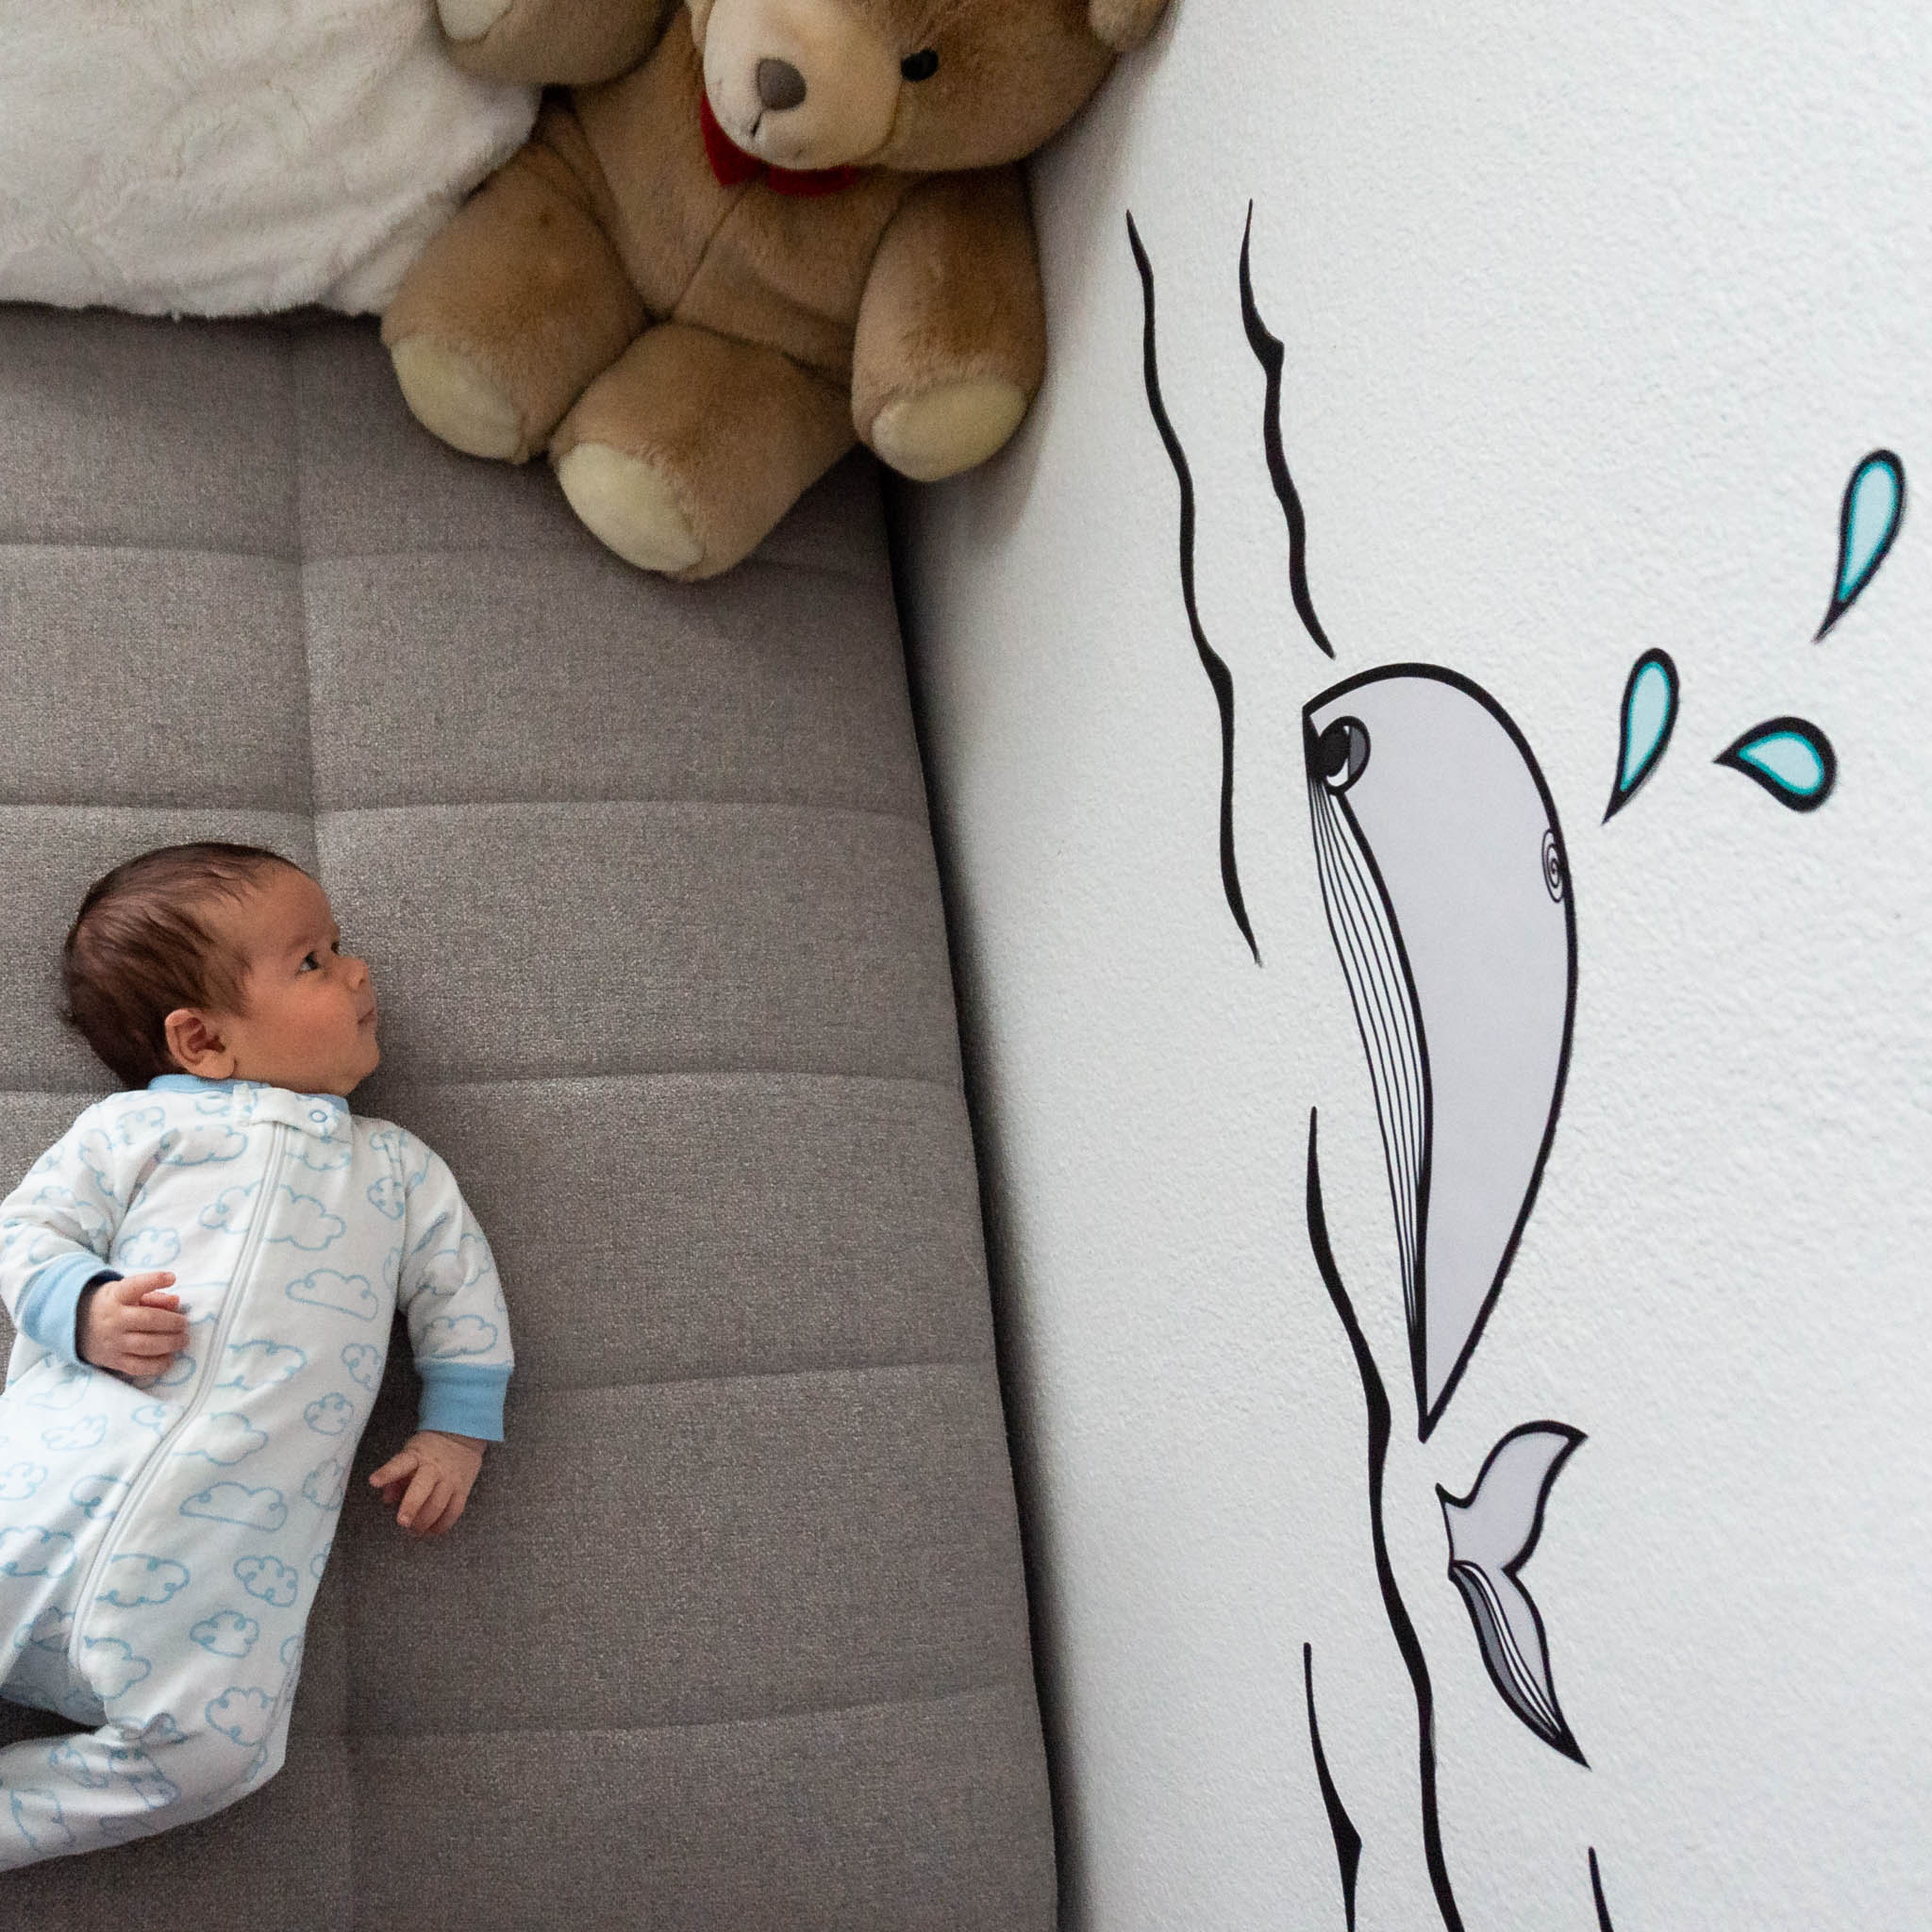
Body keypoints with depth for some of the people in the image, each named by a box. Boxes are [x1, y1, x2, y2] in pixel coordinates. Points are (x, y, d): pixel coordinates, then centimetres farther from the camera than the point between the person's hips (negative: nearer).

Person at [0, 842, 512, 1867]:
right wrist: (84, 1309, -10)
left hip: (233, 1534, 1)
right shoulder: (137, 1125, 14)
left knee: (213, 1745, -18)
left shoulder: (395, 1166, 22)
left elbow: (458, 1289, 23)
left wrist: (458, 1429, 12)